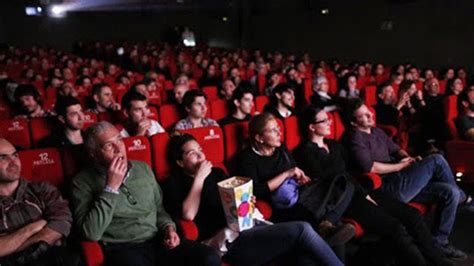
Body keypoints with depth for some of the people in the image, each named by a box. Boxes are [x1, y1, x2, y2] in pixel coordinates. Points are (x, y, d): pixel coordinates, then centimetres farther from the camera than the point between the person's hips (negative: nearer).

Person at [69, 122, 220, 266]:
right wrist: (111, 187, -14)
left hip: (158, 241, 5)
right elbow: (91, 233, -12)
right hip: (121, 248, -4)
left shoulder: (143, 168, 14)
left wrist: (168, 227, 4)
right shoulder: (82, 182, -1)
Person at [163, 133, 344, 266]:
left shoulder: (217, 173, 24)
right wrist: (199, 178, -5)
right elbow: (188, 214, -12)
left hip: (249, 224, 7)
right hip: (228, 239, -6)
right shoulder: (176, 184, 6)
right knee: (301, 230, -19)